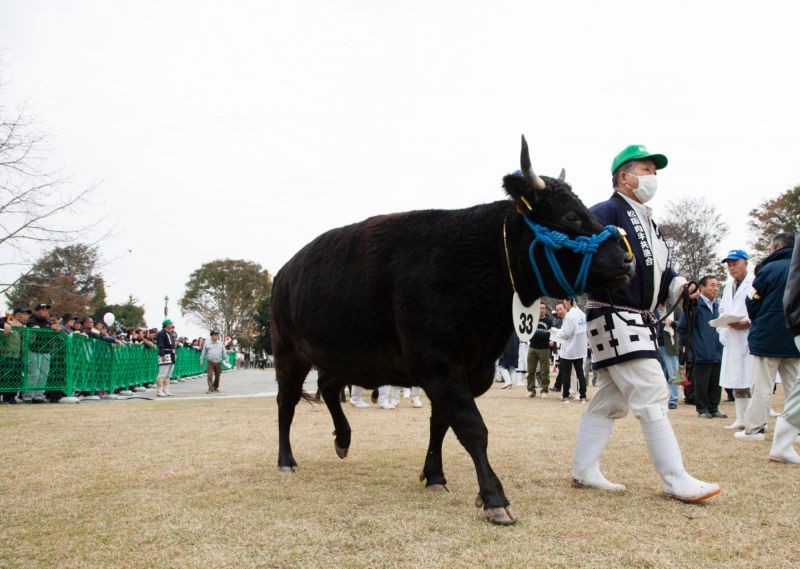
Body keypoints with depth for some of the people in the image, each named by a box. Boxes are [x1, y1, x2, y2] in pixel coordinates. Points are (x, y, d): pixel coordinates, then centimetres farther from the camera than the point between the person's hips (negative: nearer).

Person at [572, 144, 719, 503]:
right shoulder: (605, 213, -10)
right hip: (614, 318, -10)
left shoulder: (647, 223, 20)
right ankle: (676, 482, -3)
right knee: (651, 396, -10)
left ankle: (584, 471, 21)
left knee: (610, 399, 12)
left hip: (640, 322, 10)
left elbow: (660, 272, 22)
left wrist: (678, 287, 5)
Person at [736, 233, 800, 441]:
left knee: (762, 386, -1)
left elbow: (751, 301, -4)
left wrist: (756, 322, 14)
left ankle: (754, 429, 0)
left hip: (768, 337, -5)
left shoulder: (770, 269, -10)